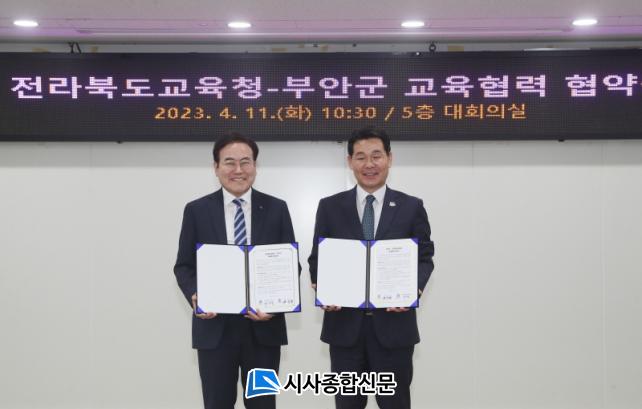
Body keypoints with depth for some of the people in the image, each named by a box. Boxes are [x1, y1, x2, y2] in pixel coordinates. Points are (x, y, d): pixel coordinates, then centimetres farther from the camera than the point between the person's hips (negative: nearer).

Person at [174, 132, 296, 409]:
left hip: (264, 327, 1)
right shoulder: (196, 210, 2)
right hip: (214, 328, 0)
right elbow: (184, 265, 5)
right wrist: (194, 295, -15)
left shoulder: (276, 209, 3)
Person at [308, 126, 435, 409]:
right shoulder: (330, 207, 6)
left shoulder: (411, 207, 4)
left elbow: (425, 257, 4)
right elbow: (317, 258, 7)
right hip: (344, 323, 1)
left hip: (394, 322, -1)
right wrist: (321, 287, -13)